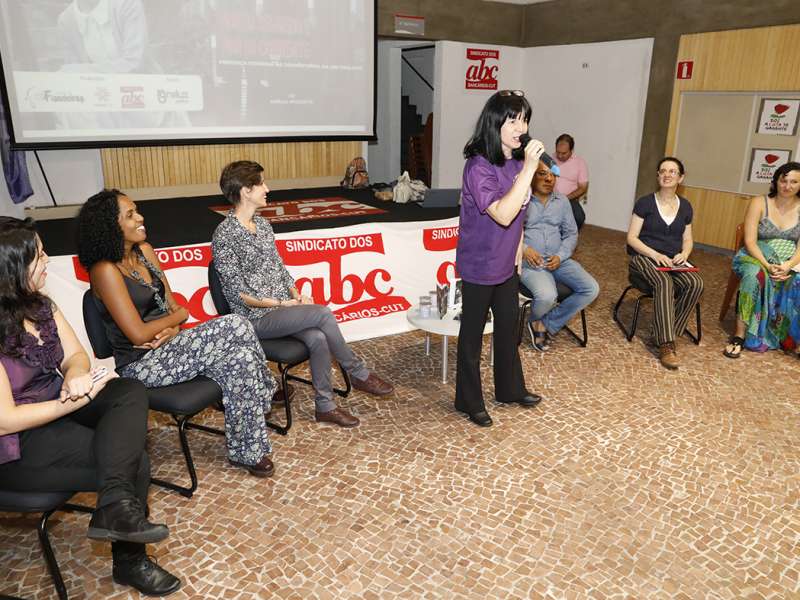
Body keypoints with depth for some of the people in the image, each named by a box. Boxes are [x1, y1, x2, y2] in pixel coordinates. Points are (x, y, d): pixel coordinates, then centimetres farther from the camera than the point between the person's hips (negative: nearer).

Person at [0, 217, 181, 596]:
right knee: (134, 462, -15)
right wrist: (75, 402, -20)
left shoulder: (39, 305, 0)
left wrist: (75, 377, -18)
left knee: (130, 393, -18)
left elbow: (76, 355, 5)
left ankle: (115, 507, -24)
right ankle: (129, 562, 5)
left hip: (56, 407, 7)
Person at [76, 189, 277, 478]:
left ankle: (247, 451, 0)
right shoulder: (105, 270, -16)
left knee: (240, 358, -19)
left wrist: (171, 330, -12)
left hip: (168, 347, 7)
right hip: (141, 364, -7)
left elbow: (171, 305, 10)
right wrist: (179, 316, -4)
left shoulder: (144, 250, 8)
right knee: (235, 327, -21)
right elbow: (138, 335, -20)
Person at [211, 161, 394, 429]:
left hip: (284, 306, 6)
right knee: (323, 314, -24)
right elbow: (238, 293, -14)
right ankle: (359, 373, -5)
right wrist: (280, 304, -16)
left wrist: (296, 295, -1)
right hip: (256, 318, -6)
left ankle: (324, 406, -9)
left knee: (318, 338, -23)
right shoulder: (224, 234, -12)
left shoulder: (263, 224, 11)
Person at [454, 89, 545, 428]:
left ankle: (510, 389, 40)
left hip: (507, 265, 8)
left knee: (508, 327, 20)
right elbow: (503, 214, -33)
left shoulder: (517, 162, 1)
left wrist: (517, 254, 15)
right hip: (479, 267, -8)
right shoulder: (479, 166, -22)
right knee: (473, 335, 8)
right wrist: (529, 168, -33)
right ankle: (469, 402, 25)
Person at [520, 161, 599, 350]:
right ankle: (534, 320, 6)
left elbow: (571, 233, 13)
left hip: (558, 260, 6)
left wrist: (560, 256, -5)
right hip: (530, 261, -5)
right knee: (547, 296, -33)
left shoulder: (562, 201, 12)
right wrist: (524, 249, -20)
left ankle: (544, 325, -5)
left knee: (591, 289, -15)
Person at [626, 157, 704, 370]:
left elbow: (687, 239, 17)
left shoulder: (685, 206, 11)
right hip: (645, 257, -4)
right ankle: (666, 345, -32)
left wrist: (684, 254, -6)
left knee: (695, 283, -26)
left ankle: (668, 335, -15)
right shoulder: (645, 203, -3)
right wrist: (656, 255, -18)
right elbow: (632, 238, -6)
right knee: (664, 283, -35)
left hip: (674, 260, 4)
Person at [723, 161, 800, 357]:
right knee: (754, 273, -37)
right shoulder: (759, 203, -1)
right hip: (757, 257, -2)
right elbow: (750, 241, -9)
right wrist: (768, 265, -23)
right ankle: (739, 336, -34)